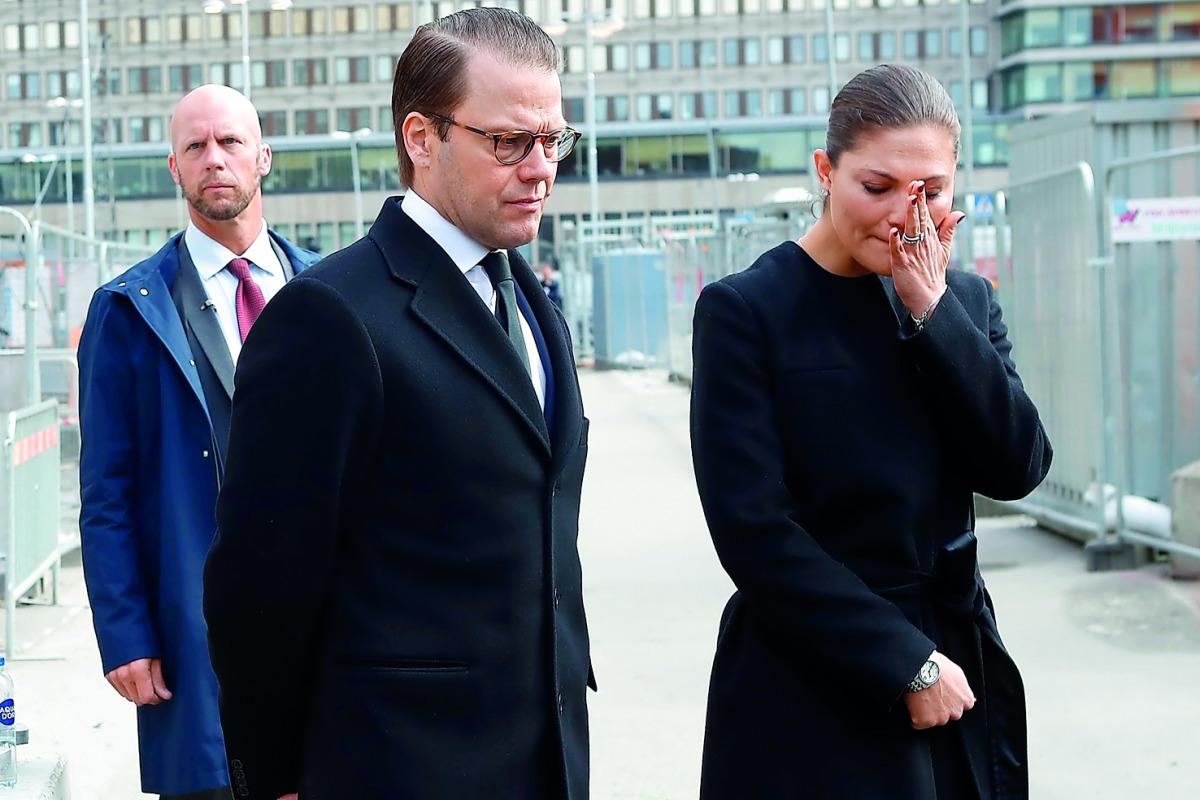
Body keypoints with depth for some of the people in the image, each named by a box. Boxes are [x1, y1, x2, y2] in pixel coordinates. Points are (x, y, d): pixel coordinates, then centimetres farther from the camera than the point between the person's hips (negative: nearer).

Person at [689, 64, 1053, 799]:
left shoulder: (964, 301, 7)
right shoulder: (745, 311, -9)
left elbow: (1017, 470, -5)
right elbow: (752, 529, -14)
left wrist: (931, 311, -12)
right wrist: (905, 662, -14)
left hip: (957, 668, 5)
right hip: (810, 695, -4)